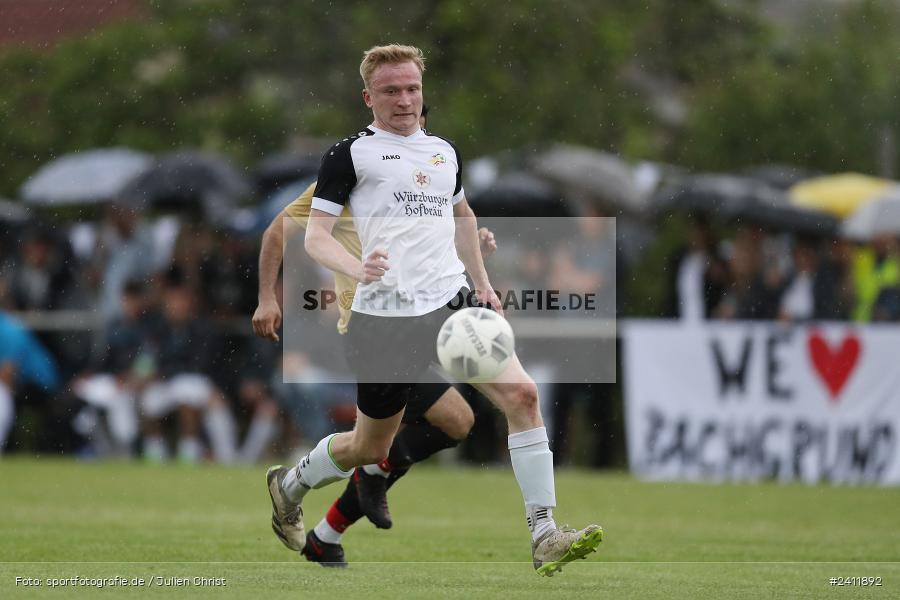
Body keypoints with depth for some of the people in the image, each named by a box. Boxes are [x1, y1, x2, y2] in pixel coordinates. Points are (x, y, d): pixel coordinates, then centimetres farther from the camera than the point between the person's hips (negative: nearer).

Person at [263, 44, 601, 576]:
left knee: (522, 394, -17)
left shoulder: (444, 151, 16)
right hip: (386, 315, -4)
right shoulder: (351, 154, -2)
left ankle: (545, 537, -17)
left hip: (453, 301, 4)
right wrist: (358, 269, -25)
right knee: (370, 448, 8)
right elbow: (315, 235, -6)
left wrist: (482, 282, 27)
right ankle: (289, 484, 40)